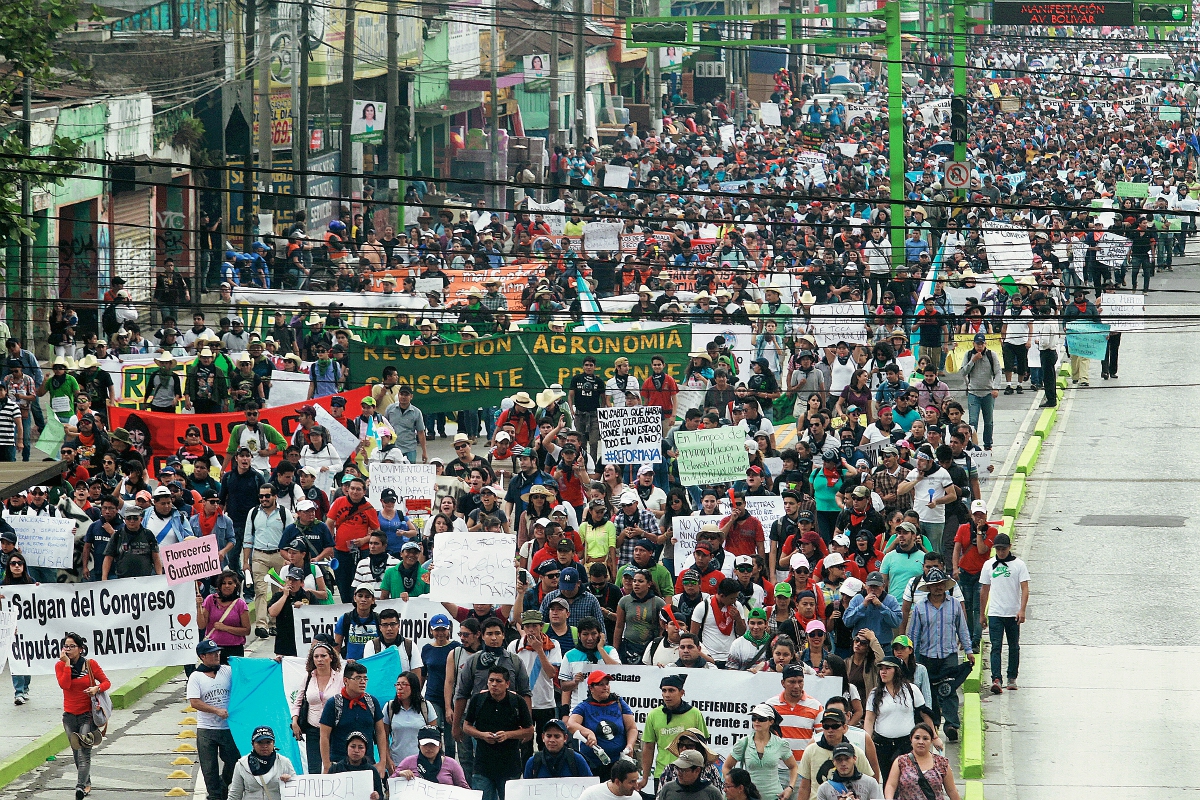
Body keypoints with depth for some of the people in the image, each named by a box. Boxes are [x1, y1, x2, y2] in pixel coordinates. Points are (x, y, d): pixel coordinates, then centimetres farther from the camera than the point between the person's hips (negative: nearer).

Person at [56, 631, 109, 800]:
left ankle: (80, 786, -28)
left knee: (84, 752, -16)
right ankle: (87, 784, 28)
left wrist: (97, 688, -21)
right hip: (70, 715, 4)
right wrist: (67, 664, -16)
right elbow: (65, 685, -15)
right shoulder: (60, 665, 1)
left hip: (88, 715, -4)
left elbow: (106, 682, 0)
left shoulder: (90, 664, -3)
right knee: (77, 753, 12)